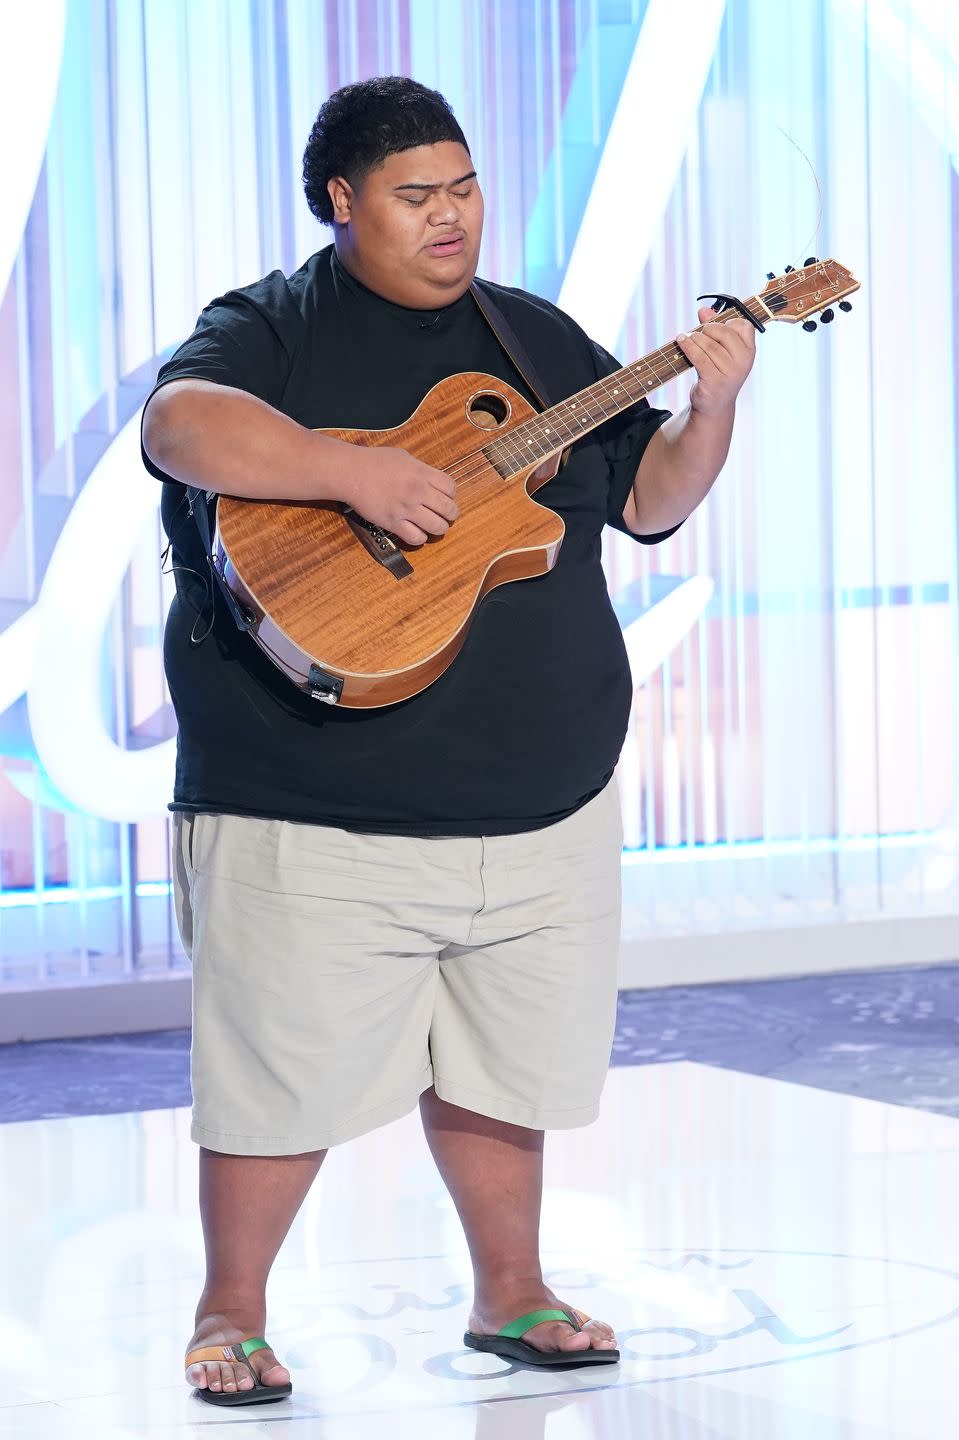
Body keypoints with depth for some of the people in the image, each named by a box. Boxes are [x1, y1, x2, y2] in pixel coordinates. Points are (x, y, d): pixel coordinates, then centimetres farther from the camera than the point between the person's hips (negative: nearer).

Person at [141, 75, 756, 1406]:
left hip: (542, 807, 5)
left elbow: (647, 500, 12)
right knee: (284, 1081, 0)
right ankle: (230, 1312, 18)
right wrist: (356, 471, -31)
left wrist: (709, 414, -7)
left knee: (500, 1068, 14)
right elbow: (180, 424, -23)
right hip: (318, 820, -5)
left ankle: (510, 1294, 31)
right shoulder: (270, 330, -3)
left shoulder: (540, 338, 13)